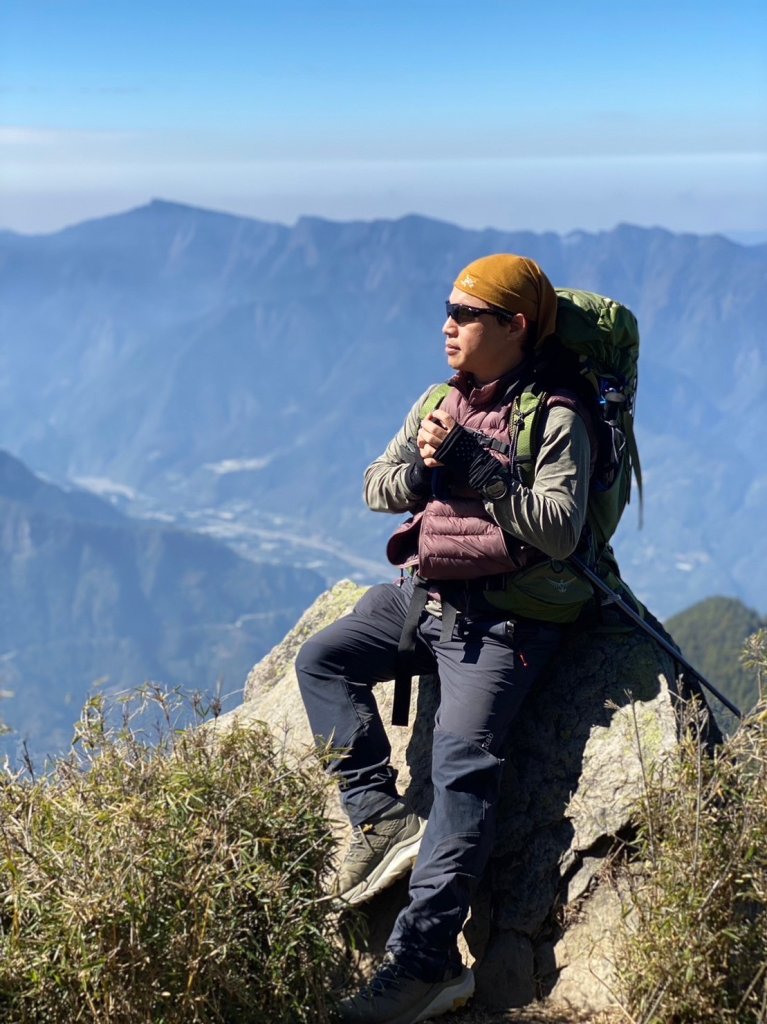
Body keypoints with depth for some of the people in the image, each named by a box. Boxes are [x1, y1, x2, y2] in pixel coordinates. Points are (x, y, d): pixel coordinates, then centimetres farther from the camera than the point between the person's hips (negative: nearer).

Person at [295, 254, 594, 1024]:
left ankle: (423, 959, -17)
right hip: (417, 592, 8)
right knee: (320, 660, -7)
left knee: (462, 767, -17)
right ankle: (383, 821, -9)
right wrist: (422, 468, -9)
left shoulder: (555, 419, -7)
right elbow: (375, 487, 13)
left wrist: (477, 464, -21)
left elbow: (560, 530, -17)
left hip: (499, 618, -7)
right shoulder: (436, 403, 14)